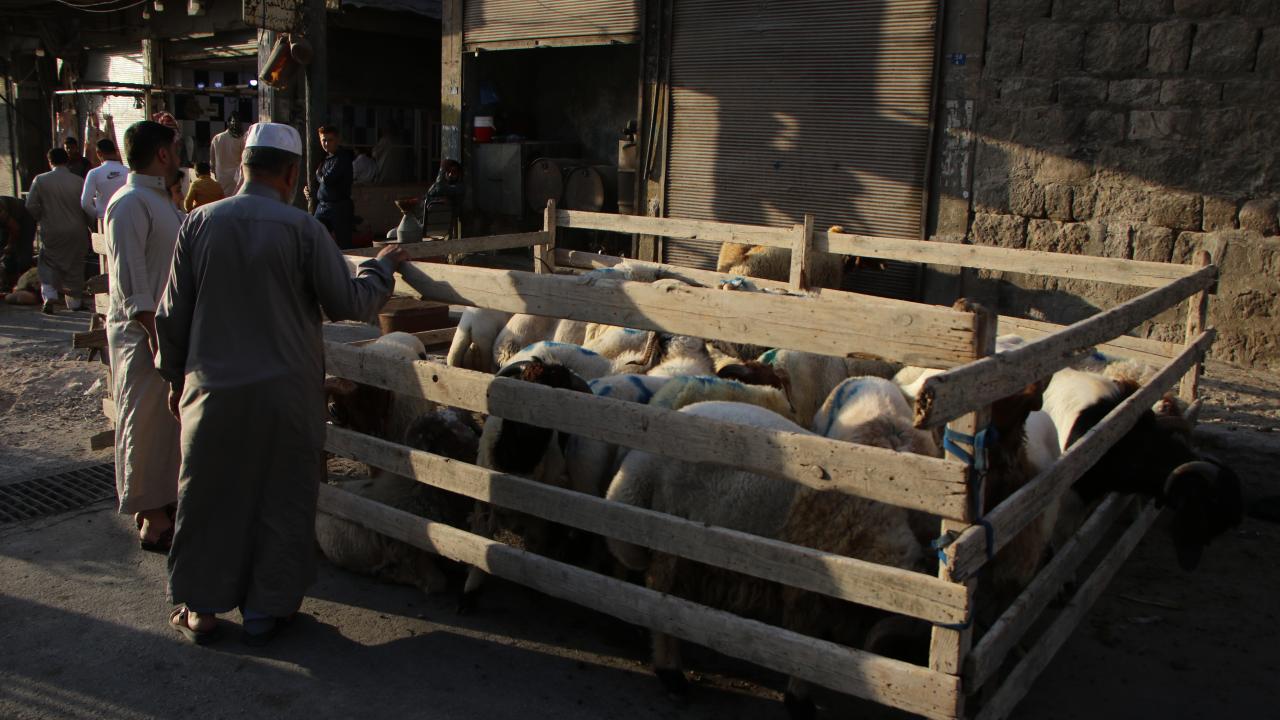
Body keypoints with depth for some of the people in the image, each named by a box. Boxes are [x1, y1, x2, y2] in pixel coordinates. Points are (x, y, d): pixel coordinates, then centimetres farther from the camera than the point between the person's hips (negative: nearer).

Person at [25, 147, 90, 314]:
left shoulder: (40, 180, -6)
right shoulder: (79, 181, -9)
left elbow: (31, 205, -5)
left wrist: (42, 219, 13)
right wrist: (87, 227, 11)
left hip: (51, 231, 0)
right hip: (76, 231, 0)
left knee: (48, 263, 13)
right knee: (75, 265, 11)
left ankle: (49, 295, -6)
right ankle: (74, 301, 17)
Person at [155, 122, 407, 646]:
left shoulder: (199, 223, -1)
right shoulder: (303, 229, -11)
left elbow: (172, 314, 3)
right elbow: (351, 303, -6)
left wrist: (175, 376, 17)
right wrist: (381, 267, 12)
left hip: (213, 388, 3)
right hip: (286, 392, -2)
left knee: (207, 496, 15)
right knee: (280, 501, 11)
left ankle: (200, 609, 26)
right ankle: (265, 610, 21)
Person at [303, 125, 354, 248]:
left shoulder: (343, 157, -11)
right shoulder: (325, 157, 15)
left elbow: (327, 180, -19)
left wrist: (318, 175, 2)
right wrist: (307, 188, 7)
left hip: (339, 207, -8)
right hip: (321, 206, 8)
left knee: (344, 246, -3)